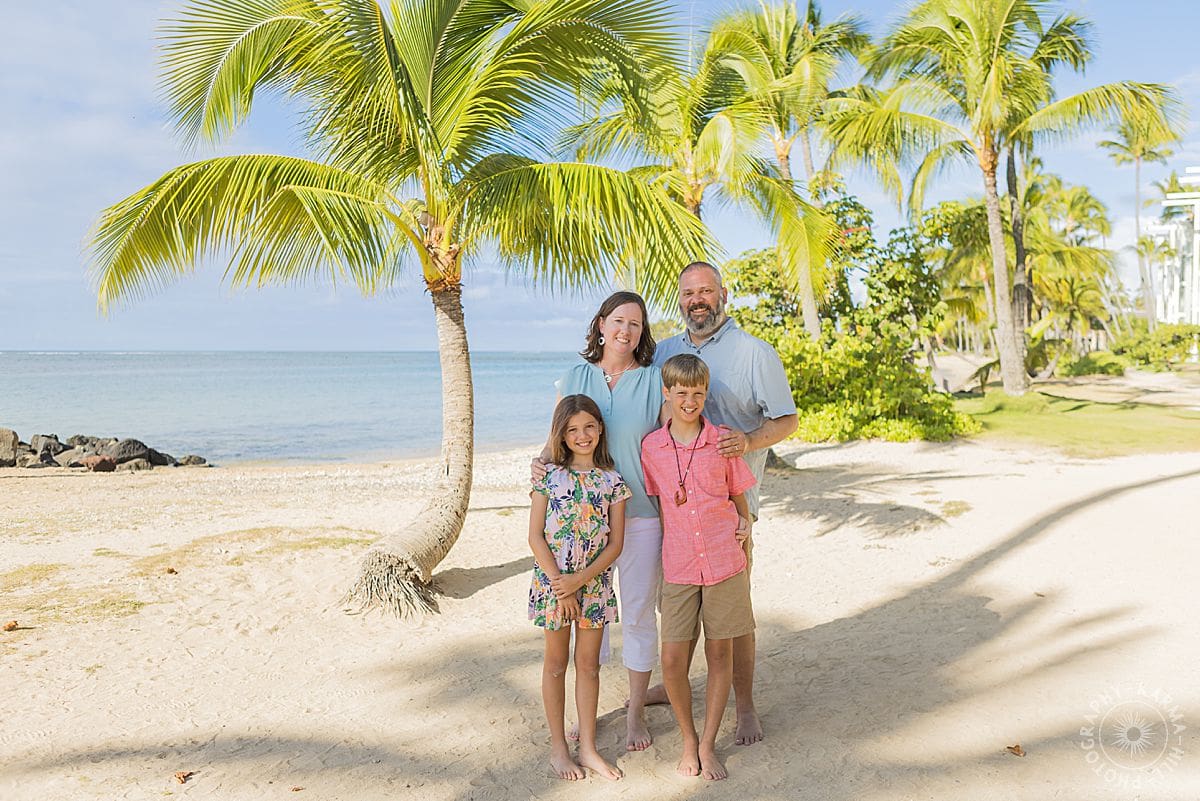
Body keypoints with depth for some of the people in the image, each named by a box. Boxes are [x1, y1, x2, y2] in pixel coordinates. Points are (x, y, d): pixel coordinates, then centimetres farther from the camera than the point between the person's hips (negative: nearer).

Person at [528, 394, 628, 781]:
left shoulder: (612, 480, -2)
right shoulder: (549, 475, -6)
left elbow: (615, 543, -4)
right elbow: (536, 537, -8)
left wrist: (580, 579, -14)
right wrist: (560, 584, -12)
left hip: (594, 583, 2)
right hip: (553, 581, -1)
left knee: (589, 663, 11)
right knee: (556, 663, 11)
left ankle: (587, 746, 25)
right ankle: (558, 746, 25)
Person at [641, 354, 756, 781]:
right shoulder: (651, 447, 2)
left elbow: (739, 495, 12)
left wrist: (745, 524, -2)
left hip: (724, 563, 0)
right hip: (678, 567, 0)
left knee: (720, 653, 8)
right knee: (672, 660, -1)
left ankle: (708, 745, 25)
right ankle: (688, 740, 24)